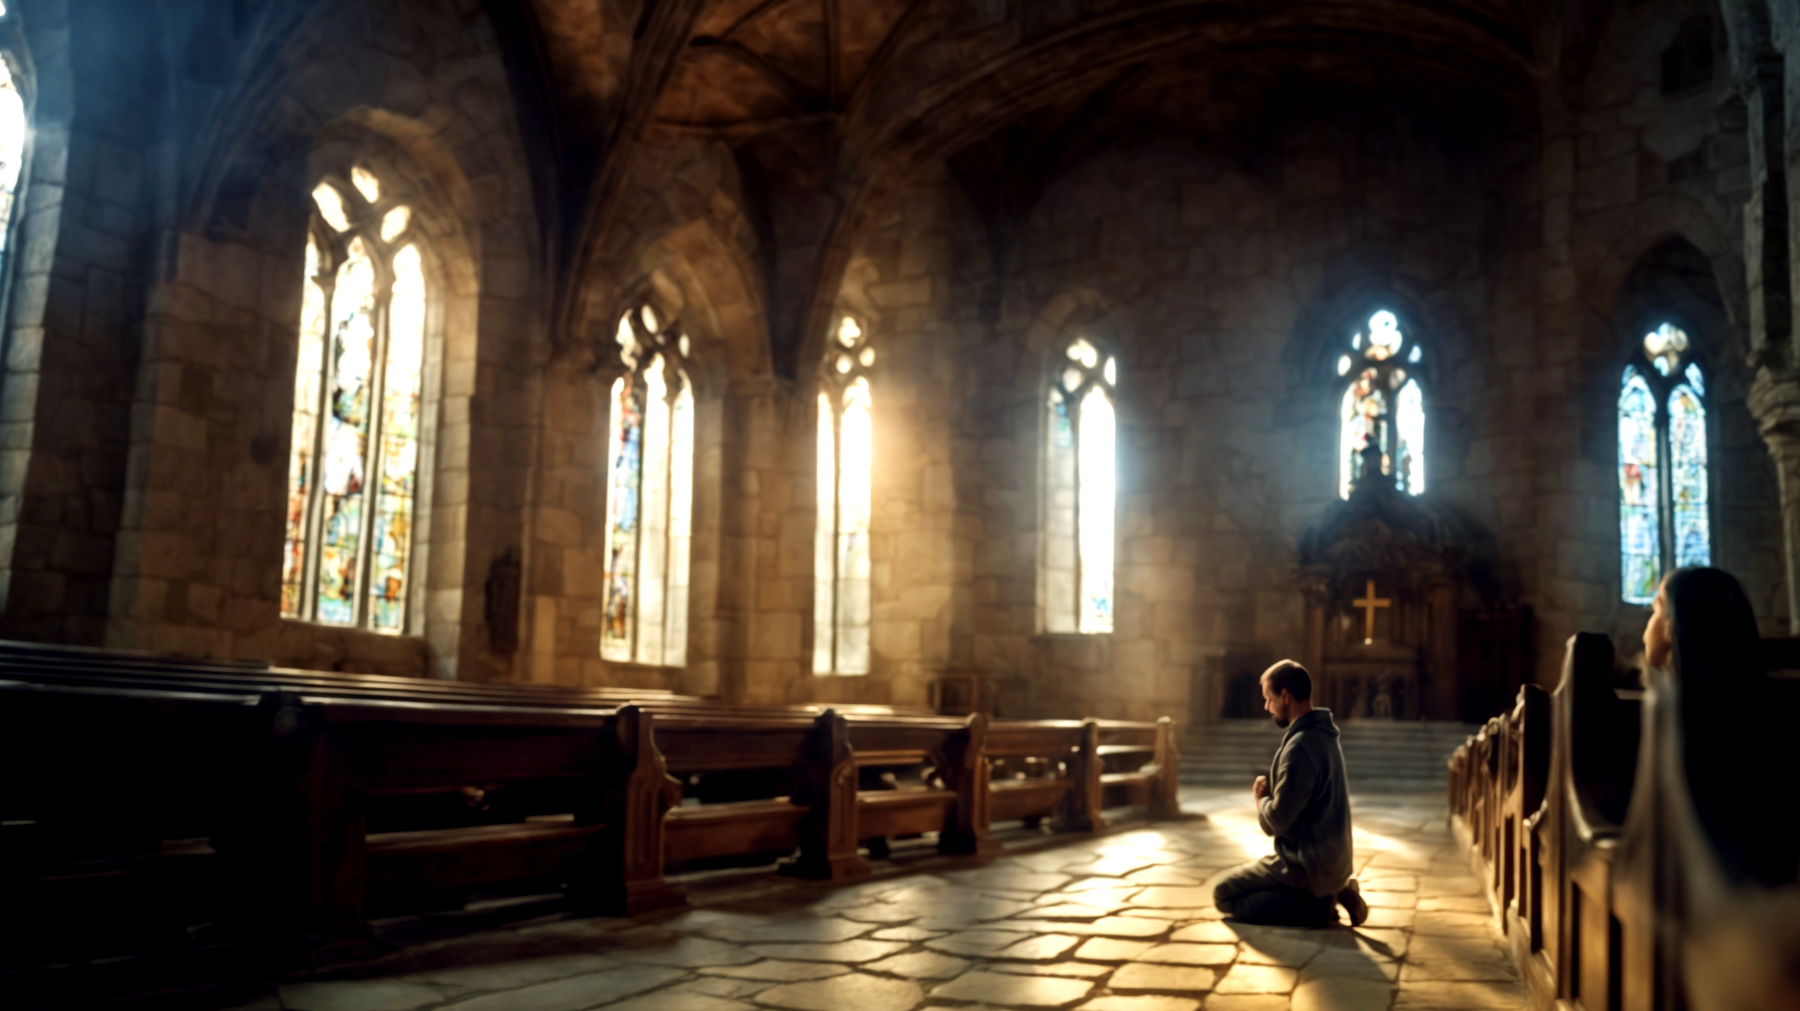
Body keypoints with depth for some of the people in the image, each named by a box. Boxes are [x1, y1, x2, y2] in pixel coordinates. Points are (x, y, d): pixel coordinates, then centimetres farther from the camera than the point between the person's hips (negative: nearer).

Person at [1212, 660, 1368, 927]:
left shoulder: (1301, 745, -24)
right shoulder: (1324, 734, 7)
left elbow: (1277, 822, -23)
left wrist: (1261, 798, -3)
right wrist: (1272, 792, 2)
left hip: (1309, 866, -9)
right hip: (1331, 860, 9)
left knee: (1224, 895, 0)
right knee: (1239, 886, 27)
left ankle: (1320, 906, -6)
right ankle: (1332, 893, 9)